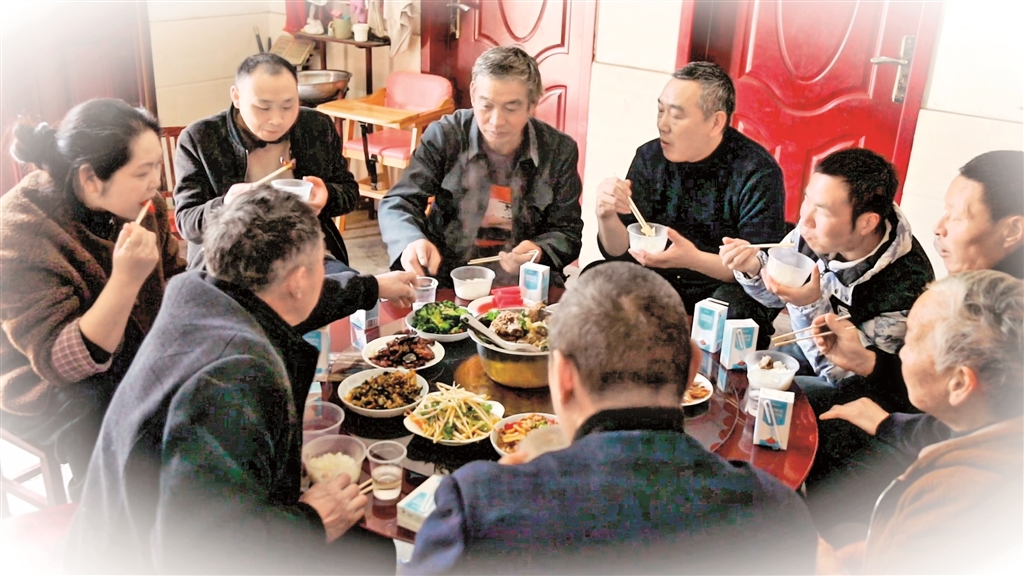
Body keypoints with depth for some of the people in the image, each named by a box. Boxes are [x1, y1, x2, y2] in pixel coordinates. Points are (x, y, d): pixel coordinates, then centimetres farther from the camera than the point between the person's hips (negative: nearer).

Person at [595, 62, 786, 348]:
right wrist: (606, 216, -24)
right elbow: (621, 252, -2)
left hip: (728, 293, -3)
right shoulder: (650, 158, -1)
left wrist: (694, 259, -35)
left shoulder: (757, 172, -14)